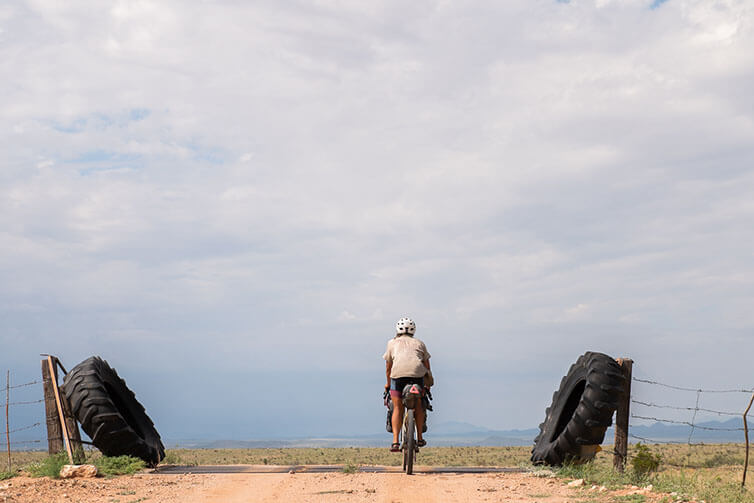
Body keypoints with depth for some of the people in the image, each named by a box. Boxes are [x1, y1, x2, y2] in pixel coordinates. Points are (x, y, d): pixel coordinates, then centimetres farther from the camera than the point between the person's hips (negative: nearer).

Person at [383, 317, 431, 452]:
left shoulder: (392, 343, 25)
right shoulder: (419, 343, 28)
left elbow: (388, 367, 27)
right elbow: (427, 366, 28)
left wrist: (388, 384, 40)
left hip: (398, 374, -1)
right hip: (417, 374, 1)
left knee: (397, 408, 4)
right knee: (418, 406, 20)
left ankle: (395, 441, -8)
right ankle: (420, 438, 23)